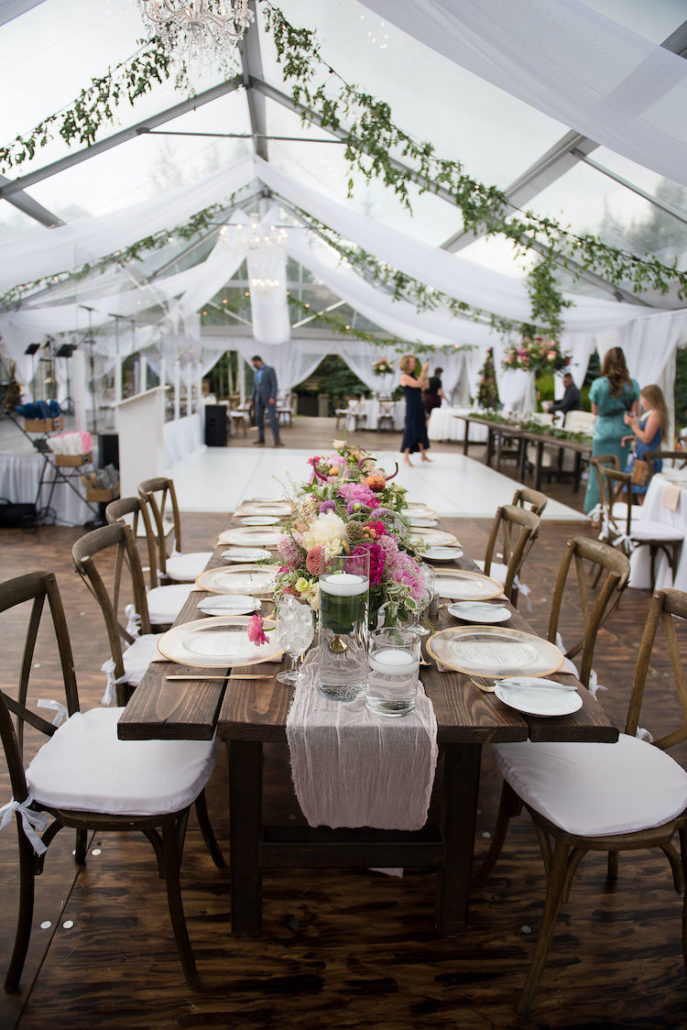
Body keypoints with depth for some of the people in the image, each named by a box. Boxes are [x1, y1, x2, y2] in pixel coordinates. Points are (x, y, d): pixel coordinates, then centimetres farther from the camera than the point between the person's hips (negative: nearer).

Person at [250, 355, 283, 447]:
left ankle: (277, 440, -15)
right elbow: (255, 387, 18)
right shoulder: (257, 372, 15)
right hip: (259, 399, 7)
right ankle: (261, 438, 18)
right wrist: (252, 400, 13)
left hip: (269, 398, -7)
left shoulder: (270, 369, -8)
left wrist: (273, 397, -24)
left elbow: (275, 385, -15)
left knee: (273, 418, -14)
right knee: (259, 418, 6)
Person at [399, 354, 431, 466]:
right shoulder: (404, 376, -10)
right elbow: (417, 384, -22)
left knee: (421, 429, 11)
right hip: (411, 405, -8)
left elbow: (425, 386, 13)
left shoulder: (413, 375, 13)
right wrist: (423, 371, -14)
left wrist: (425, 373, 5)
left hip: (419, 404, 8)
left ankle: (423, 455, 19)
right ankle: (406, 456, 2)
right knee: (410, 429, -6)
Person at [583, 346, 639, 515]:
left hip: (603, 431, 0)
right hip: (622, 433, 1)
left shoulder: (598, 384, -6)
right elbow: (634, 412, -1)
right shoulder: (632, 385, -4)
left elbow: (595, 411, 2)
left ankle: (595, 509, 12)